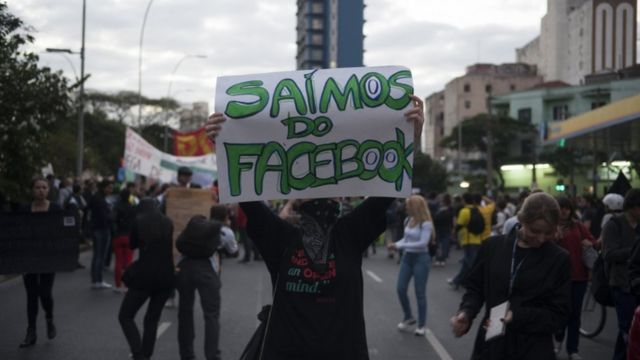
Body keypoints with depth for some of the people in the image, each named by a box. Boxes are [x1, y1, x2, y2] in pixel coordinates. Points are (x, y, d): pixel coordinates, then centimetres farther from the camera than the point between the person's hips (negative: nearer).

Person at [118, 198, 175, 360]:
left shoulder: (139, 221, 1)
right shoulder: (168, 223, 10)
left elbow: (132, 244, 14)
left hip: (144, 276, -4)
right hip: (166, 277, 4)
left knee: (125, 316, 5)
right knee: (152, 319, 16)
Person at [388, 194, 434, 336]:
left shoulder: (426, 223, -16)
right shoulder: (409, 220, 3)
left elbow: (422, 243, -24)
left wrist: (400, 245, -25)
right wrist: (396, 244, -9)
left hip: (420, 259, -7)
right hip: (407, 257, 7)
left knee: (420, 293, 2)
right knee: (401, 289, 7)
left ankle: (421, 325, 15)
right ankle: (408, 317, 28)